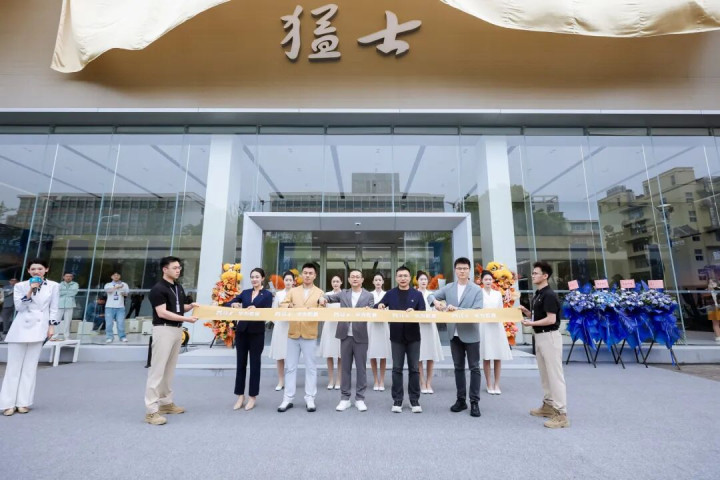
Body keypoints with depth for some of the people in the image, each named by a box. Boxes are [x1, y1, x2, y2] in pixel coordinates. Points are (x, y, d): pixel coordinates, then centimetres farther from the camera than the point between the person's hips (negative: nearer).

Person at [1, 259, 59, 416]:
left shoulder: (53, 286, 4)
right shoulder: (20, 286, 5)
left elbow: (53, 308, 5)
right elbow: (18, 307, -4)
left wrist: (52, 326, -2)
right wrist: (30, 291, -14)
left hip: (39, 328, 0)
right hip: (20, 327, 0)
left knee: (30, 366, 4)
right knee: (14, 366, 3)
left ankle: (23, 402, 11)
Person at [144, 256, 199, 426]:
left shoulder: (179, 287, 12)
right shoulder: (158, 289, -14)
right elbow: (162, 313, -21)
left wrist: (191, 306, 0)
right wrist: (186, 319, -24)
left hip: (177, 329, 9)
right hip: (163, 330, -8)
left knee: (170, 369, 16)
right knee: (157, 369, -4)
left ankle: (166, 402, 27)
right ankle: (151, 410, 2)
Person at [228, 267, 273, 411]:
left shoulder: (267, 294, -1)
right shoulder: (245, 292, 11)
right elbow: (230, 303, 7)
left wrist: (255, 309, -28)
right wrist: (234, 304, -17)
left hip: (257, 332, -4)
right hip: (241, 330, 4)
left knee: (255, 363, 4)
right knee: (241, 363, 9)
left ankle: (252, 397, 17)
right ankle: (240, 396, 21)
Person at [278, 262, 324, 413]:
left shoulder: (319, 293, 4)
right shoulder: (293, 291, 12)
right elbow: (282, 304, 6)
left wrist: (311, 311, -24)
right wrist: (289, 306, -15)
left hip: (309, 334, -2)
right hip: (293, 333, 2)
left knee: (310, 367, 4)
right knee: (290, 367, 8)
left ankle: (310, 399, 13)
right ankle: (288, 398, 17)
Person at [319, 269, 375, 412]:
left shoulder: (369, 296, 3)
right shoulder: (343, 294, 9)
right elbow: (330, 297, 3)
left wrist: (367, 311, -24)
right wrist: (324, 299, -20)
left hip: (360, 336, -1)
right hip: (345, 336, 2)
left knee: (360, 368, 5)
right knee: (345, 367, 9)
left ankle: (360, 399, 17)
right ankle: (345, 398, 19)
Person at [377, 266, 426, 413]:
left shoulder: (417, 294, 3)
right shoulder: (390, 294, 5)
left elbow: (423, 313, -1)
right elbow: (379, 306, 8)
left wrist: (414, 312, -21)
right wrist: (380, 306, -15)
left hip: (413, 336, 0)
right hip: (397, 336, 0)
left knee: (414, 368, 7)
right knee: (397, 369, 6)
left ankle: (414, 400, 19)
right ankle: (397, 400, 16)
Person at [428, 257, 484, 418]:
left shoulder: (476, 290, -5)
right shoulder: (448, 288, 5)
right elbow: (431, 296, 10)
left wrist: (458, 309, -22)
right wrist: (436, 302, -13)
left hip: (471, 334, -3)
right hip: (454, 334, 3)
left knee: (474, 368, 5)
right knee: (458, 367, 13)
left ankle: (474, 402, 16)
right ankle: (461, 400, 24)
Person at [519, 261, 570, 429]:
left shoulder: (549, 295, -16)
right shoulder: (537, 294, 13)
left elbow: (551, 319, -21)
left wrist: (531, 323, -22)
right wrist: (526, 311, 4)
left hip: (549, 336, -10)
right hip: (539, 336, 10)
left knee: (554, 374, -5)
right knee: (544, 373, 16)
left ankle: (561, 413, 2)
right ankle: (548, 405, 28)